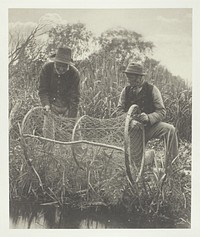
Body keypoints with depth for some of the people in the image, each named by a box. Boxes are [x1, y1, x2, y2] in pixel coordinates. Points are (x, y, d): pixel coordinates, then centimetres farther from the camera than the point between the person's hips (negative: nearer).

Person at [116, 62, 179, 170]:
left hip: (151, 126, -2)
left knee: (170, 129, -31)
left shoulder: (152, 89, -6)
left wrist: (148, 117, -30)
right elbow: (119, 110, 2)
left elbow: (161, 112, -9)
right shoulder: (126, 90, 3)